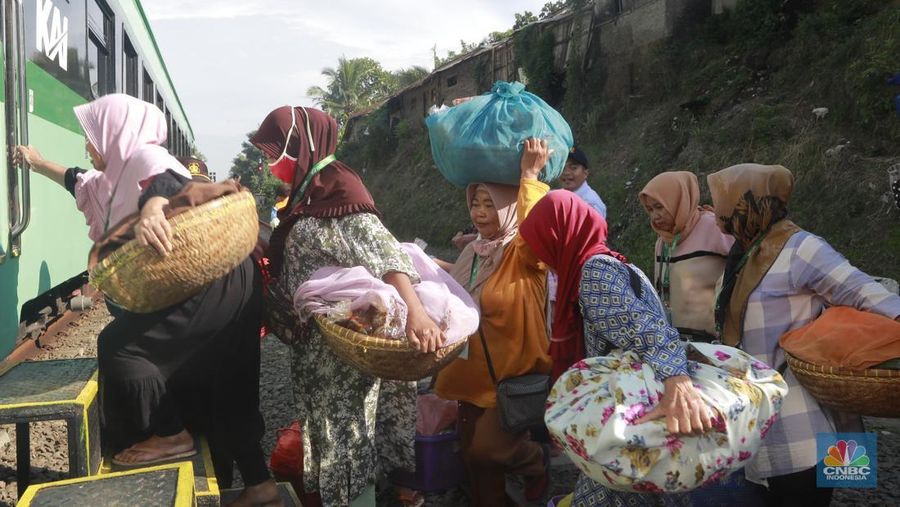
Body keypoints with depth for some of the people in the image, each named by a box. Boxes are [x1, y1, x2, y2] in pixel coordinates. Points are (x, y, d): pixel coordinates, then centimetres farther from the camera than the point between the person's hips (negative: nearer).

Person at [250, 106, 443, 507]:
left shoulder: (338, 188, -17)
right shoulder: (306, 194, 11)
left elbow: (383, 252, -31)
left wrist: (415, 311, -43)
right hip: (317, 339, 9)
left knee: (347, 434, 2)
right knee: (328, 429, 20)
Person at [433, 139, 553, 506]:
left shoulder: (525, 254, -14)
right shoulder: (472, 253, 7)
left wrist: (529, 176, -35)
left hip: (517, 372, -7)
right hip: (475, 369, 7)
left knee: (486, 447, -14)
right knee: (471, 453, 13)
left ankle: (539, 463, 18)